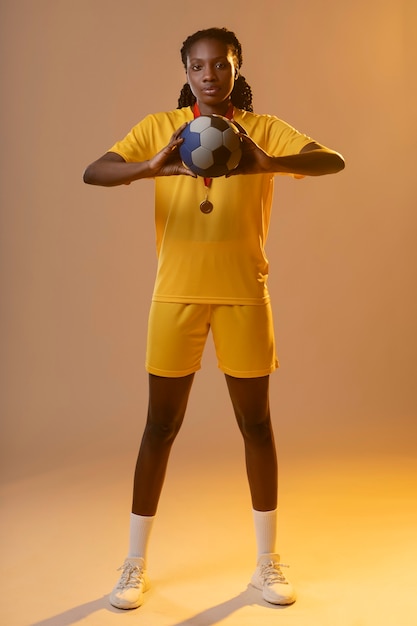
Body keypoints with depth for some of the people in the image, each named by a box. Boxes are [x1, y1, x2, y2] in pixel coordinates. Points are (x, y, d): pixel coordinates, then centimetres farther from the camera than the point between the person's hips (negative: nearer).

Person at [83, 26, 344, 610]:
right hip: (176, 293, 0)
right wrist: (151, 167, -32)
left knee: (256, 423, 7)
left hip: (244, 294, 1)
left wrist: (268, 164, -34)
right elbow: (92, 173, -11)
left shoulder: (264, 129, 1)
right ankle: (135, 563, 20)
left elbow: (334, 160, -14)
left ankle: (267, 561, 24)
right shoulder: (160, 126, 1)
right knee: (161, 425, 5)